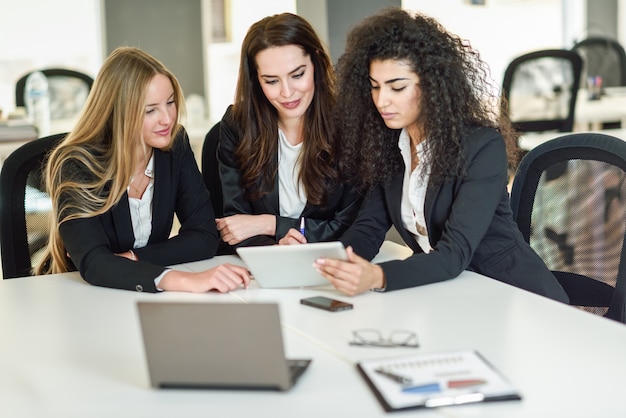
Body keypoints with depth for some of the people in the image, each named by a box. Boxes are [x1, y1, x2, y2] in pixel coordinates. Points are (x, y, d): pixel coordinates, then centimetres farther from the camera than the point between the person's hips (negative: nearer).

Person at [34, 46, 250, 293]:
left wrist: (132, 258, -19)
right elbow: (92, 263, -30)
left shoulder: (175, 145, -4)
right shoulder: (77, 166, -17)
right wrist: (184, 281, -43)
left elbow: (205, 237, -5)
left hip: (144, 300, 5)